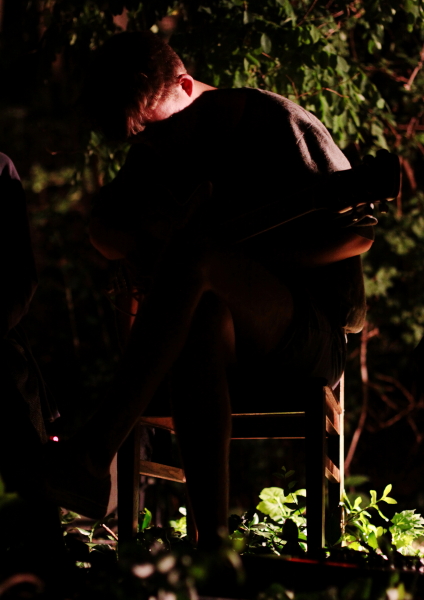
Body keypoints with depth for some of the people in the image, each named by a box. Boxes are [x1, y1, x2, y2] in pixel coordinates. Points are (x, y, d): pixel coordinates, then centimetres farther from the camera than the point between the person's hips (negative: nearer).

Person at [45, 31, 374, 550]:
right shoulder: (159, 149, 14)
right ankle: (211, 537, -50)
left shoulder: (276, 123, -4)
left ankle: (93, 454, -44)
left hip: (315, 338, -4)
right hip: (231, 350, 5)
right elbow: (105, 235, 13)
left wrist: (248, 252, -14)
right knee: (201, 323, -37)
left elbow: (358, 233, -7)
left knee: (192, 254, -35)